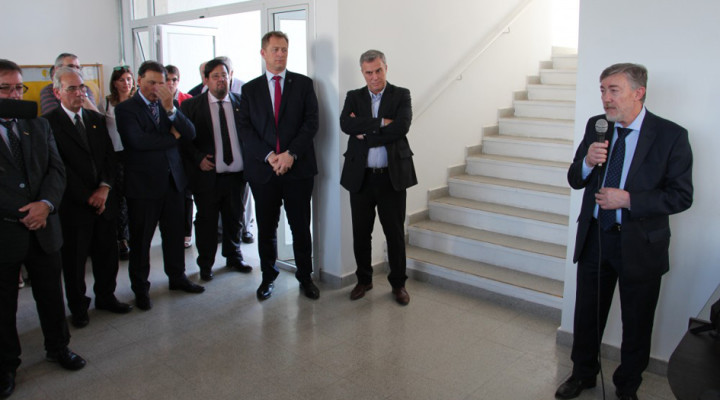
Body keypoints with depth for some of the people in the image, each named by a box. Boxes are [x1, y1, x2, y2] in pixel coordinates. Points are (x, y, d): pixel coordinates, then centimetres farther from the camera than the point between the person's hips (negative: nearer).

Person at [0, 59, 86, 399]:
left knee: (51, 294, 16)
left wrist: (46, 203, -14)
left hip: (43, 228, 4)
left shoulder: (39, 126, 9)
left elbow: (56, 169, 3)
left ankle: (57, 347, 35)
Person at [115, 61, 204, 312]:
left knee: (174, 234, 13)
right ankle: (140, 288, 21)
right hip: (143, 184, -4)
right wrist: (172, 137, -8)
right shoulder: (125, 109, -4)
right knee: (140, 239, 6)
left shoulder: (170, 106, 10)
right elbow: (138, 140, -20)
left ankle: (177, 277, 31)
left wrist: (170, 109, -15)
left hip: (173, 180, 4)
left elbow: (190, 134, -2)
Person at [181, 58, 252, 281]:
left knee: (234, 219, 15)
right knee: (206, 221, 6)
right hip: (207, 174, -2)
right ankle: (205, 265, 23)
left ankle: (234, 257, 34)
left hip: (236, 173, 2)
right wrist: (198, 159, -11)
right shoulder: (191, 106, 0)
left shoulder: (241, 103, 6)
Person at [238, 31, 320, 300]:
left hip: (298, 167, -1)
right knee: (266, 227, 9)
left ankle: (305, 276, 20)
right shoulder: (250, 89, 10)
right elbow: (245, 129, 2)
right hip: (262, 168, 1)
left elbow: (311, 122, -1)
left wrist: (291, 153, -13)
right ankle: (268, 277, 25)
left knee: (301, 226, 5)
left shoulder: (303, 84, 7)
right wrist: (268, 156, -12)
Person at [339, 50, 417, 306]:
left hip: (392, 176, -2)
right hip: (360, 177, 2)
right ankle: (364, 279, 29)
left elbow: (401, 128, -16)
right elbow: (346, 125, -13)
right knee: (361, 233, 11)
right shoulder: (354, 97, 7)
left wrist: (365, 132, -12)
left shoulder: (401, 95, 2)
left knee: (395, 233, 6)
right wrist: (381, 123, -17)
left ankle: (398, 283, 23)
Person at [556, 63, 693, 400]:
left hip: (639, 245, -3)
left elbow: (681, 196, -12)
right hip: (594, 237, 4)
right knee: (587, 314, 18)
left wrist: (629, 200, -23)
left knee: (636, 323, 15)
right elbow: (575, 180, 4)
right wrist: (587, 162, -17)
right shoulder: (596, 126, 0)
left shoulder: (671, 135, -12)